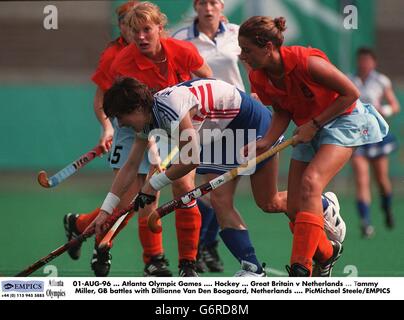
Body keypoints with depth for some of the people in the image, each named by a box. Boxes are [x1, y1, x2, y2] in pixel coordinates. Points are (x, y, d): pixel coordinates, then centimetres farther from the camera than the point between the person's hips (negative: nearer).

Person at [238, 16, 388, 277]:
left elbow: (351, 93, -20)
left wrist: (314, 124, -21)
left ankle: (301, 270, -32)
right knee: (295, 211, -2)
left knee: (310, 183, -29)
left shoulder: (306, 62, -30)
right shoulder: (259, 79, -11)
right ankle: (327, 252, 30)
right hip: (308, 130, 7)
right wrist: (267, 142, -13)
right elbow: (282, 112, 5)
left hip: (343, 121, -7)